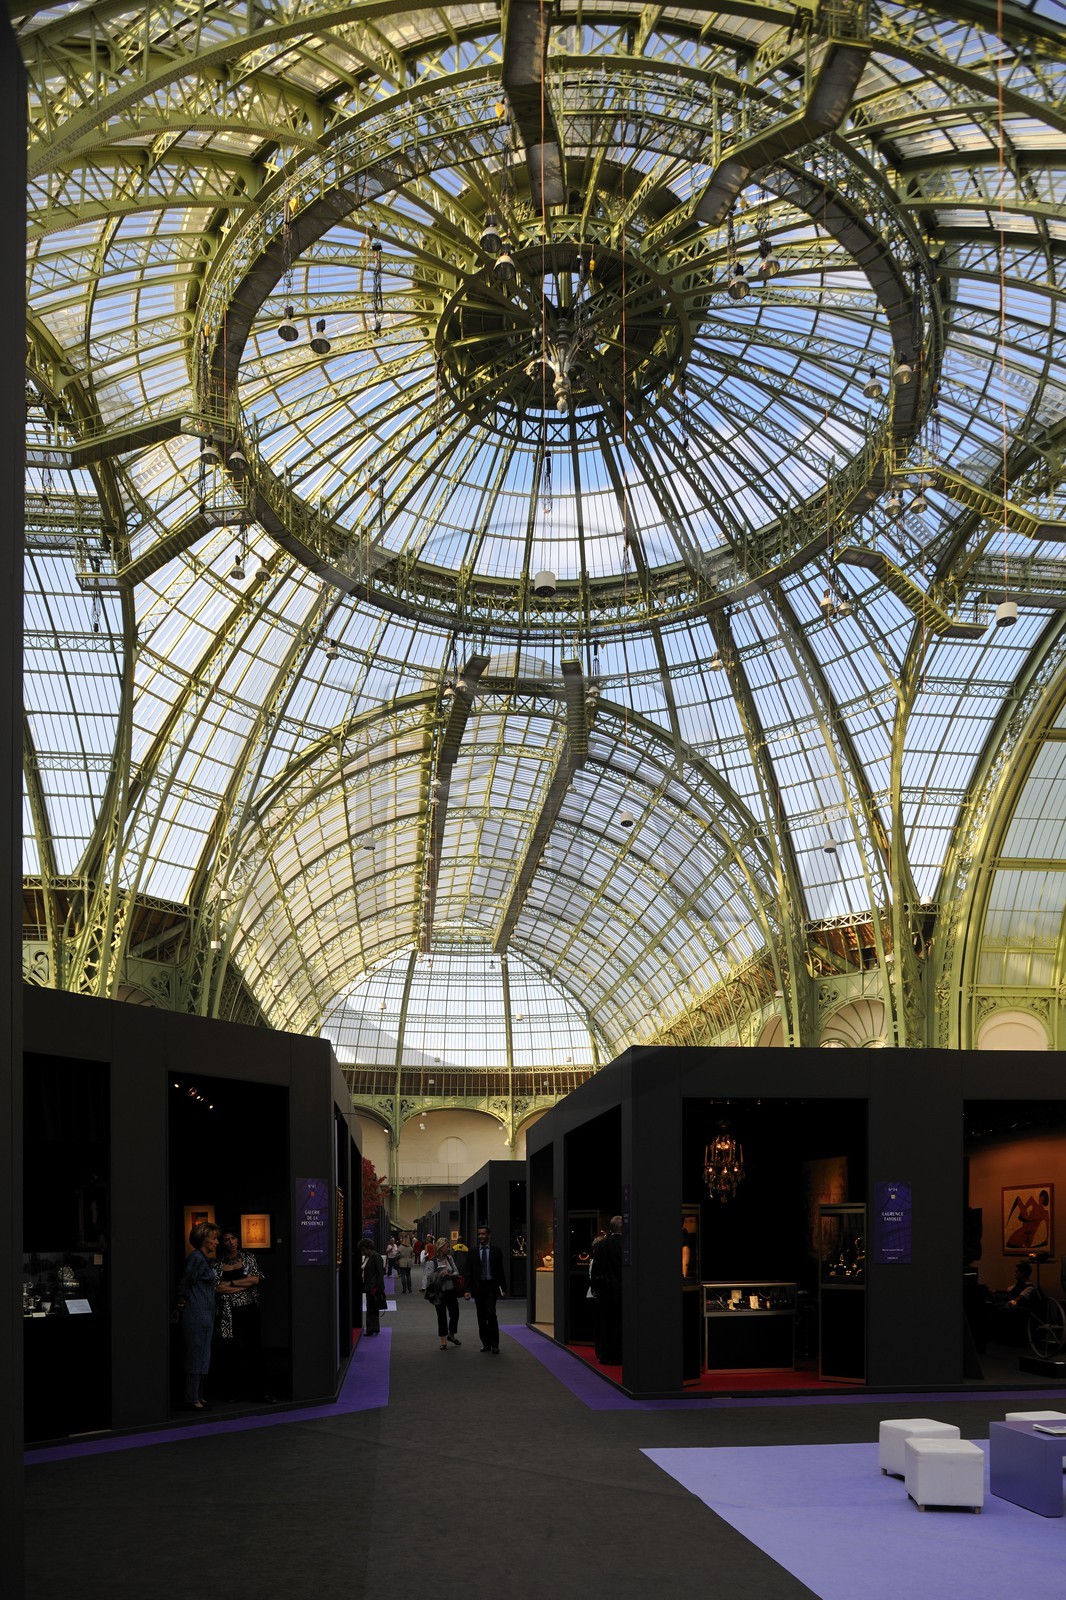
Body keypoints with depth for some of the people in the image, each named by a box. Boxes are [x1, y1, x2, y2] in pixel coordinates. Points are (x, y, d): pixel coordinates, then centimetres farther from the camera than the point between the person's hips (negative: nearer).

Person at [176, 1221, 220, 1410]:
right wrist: (182, 1302, -7)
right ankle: (191, 1399, -2)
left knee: (201, 1357, 12)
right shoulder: (196, 1258, -14)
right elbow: (185, 1284, -14)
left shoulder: (206, 1260, 17)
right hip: (196, 1314, -10)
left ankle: (197, 1396, 17)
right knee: (195, 1355, -6)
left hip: (205, 1314, 10)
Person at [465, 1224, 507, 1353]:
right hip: (478, 1287, 2)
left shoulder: (496, 1250, 2)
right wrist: (468, 1290, -2)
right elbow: (469, 1272, 5)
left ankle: (494, 1344, -4)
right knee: (481, 1317, 6)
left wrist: (503, 1288, 0)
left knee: (491, 1314, -12)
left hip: (491, 1286, -2)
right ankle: (486, 1343, 14)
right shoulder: (472, 1252, 5)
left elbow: (500, 1270, 3)